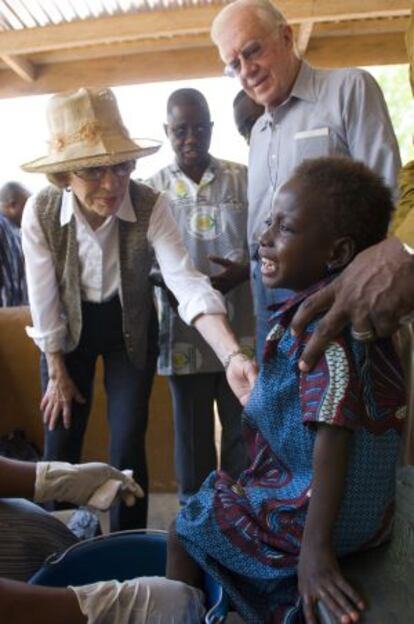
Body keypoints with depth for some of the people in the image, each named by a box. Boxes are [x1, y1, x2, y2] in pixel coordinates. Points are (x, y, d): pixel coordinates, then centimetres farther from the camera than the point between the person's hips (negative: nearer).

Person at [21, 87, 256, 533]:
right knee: (60, 444, 7)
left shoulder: (151, 206, -27)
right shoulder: (40, 213, -24)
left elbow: (187, 283, -36)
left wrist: (233, 355, -51)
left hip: (130, 328, 0)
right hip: (69, 329, 1)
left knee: (128, 445, -2)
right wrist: (57, 372, -5)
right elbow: (43, 299, -14)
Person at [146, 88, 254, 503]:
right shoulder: (153, 189, 3)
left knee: (243, 429, 10)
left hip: (239, 328, 0)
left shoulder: (242, 178, 3)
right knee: (192, 433, 12)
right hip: (184, 331, 0)